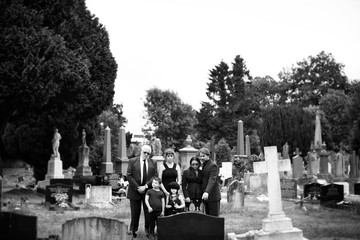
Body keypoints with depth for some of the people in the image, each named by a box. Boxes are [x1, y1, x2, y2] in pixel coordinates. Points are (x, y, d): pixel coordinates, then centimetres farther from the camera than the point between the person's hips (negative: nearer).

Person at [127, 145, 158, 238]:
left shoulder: (153, 163, 7)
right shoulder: (132, 161, 1)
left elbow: (155, 176, 1)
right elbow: (129, 176, -5)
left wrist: (146, 186, -12)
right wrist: (138, 187, -11)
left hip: (148, 190, 1)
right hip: (135, 191, -1)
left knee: (148, 212, 3)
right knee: (135, 212, 3)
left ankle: (148, 230, 15)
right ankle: (133, 230, 17)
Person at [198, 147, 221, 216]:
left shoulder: (213, 165, -12)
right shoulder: (204, 165, 16)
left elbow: (212, 179, -24)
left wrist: (207, 192, -36)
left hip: (213, 195, -9)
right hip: (205, 195, 9)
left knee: (214, 216, -6)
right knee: (208, 215, 9)